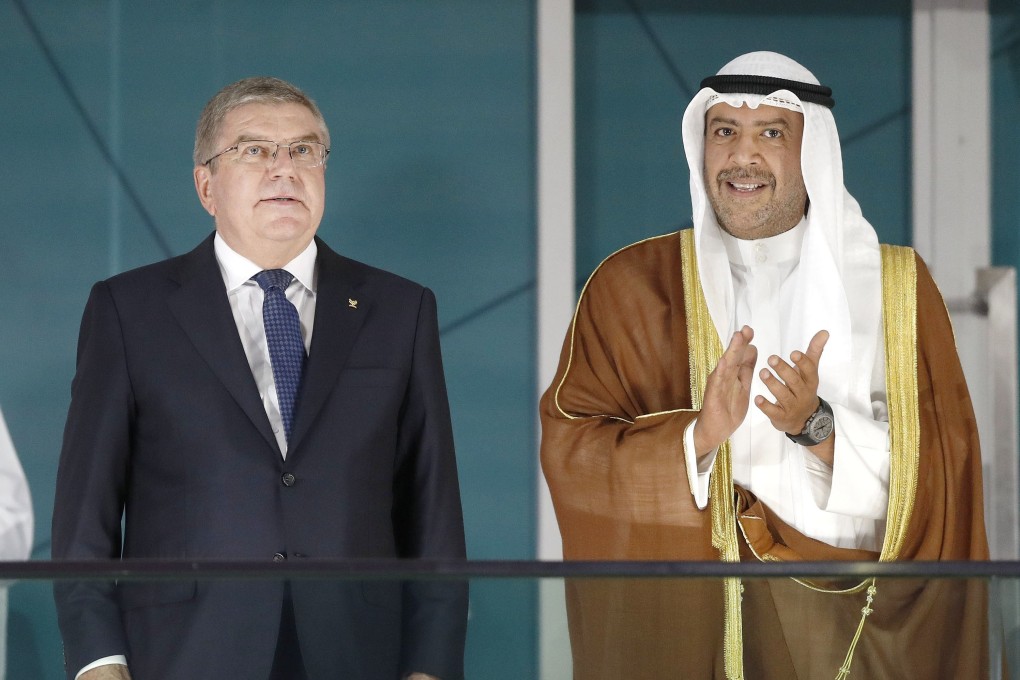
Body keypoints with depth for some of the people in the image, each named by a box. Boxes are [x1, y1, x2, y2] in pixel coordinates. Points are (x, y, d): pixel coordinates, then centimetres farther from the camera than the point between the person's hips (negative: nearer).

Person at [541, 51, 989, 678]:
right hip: (675, 622, 0)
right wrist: (696, 435, -24)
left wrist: (818, 427, -20)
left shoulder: (896, 289, 2)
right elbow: (569, 451, -8)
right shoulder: (631, 285, 2)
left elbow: (938, 472, -4)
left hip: (843, 622, 0)